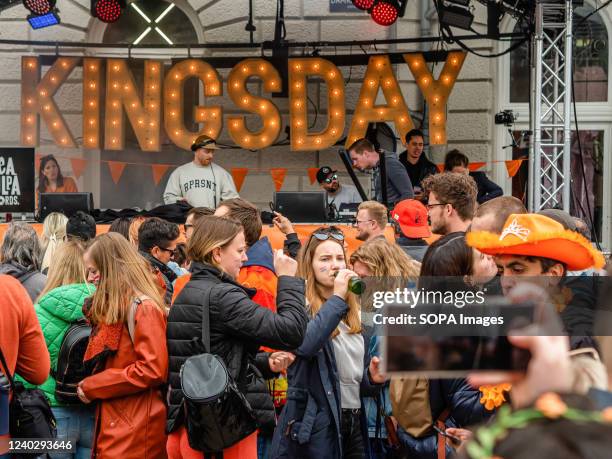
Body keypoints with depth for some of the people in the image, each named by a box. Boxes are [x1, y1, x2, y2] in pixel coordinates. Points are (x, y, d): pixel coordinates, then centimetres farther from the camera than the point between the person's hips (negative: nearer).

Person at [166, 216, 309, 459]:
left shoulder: (186, 295, 13)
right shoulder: (222, 296, -16)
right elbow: (291, 331, -20)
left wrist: (265, 363, 7)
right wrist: (288, 278, -7)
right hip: (226, 430, -9)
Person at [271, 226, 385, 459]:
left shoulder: (355, 312, 13)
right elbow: (304, 344, -29)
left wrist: (373, 378, -1)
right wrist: (337, 298, -22)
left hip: (354, 424, 6)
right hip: (313, 425, -6)